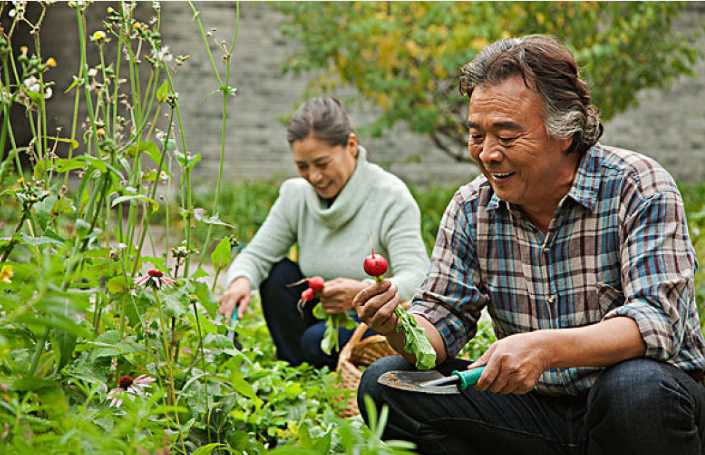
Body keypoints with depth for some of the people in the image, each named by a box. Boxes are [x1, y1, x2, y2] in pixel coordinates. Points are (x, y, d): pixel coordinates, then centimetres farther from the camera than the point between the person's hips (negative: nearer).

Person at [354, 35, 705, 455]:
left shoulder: (638, 187, -14)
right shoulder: (472, 208, 1)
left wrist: (545, 348, -42)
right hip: (535, 408, 4)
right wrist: (401, 328, -25)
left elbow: (659, 320, -26)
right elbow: (442, 322, 1)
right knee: (386, 384, -11)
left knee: (637, 387, -39)